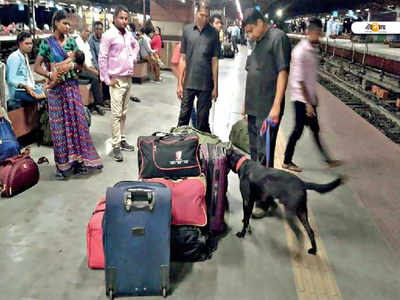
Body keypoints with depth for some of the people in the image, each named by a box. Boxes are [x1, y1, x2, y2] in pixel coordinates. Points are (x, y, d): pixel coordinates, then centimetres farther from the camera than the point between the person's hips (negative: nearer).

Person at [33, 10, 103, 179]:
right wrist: (49, 74, -21)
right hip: (56, 88, -3)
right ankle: (62, 164, 13)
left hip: (72, 86, 3)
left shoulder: (71, 42, 6)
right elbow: (37, 67, -4)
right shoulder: (47, 43, -3)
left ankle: (78, 159, 15)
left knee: (77, 121, 4)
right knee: (59, 124, 3)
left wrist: (74, 60, -10)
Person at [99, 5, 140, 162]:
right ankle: (116, 146, -1)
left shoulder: (129, 34, 9)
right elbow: (102, 58, -12)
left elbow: (136, 46, 30)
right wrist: (107, 79, -13)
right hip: (117, 80, -6)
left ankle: (122, 140, 21)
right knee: (116, 114, -6)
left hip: (128, 78, 7)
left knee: (124, 113, 12)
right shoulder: (108, 35, -11)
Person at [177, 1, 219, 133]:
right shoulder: (187, 30, 4)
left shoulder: (213, 33, 1)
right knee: (184, 115, 6)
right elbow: (183, 59, 6)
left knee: (203, 118, 7)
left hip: (206, 84, -1)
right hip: (188, 82, 1)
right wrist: (180, 83, 3)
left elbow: (214, 61, 1)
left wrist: (215, 86, 0)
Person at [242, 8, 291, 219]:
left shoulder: (278, 38, -8)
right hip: (254, 107, 9)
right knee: (254, 151, 15)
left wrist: (276, 106, -21)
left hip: (268, 109, -9)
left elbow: (283, 72, -15)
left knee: (264, 154, -6)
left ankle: (263, 201, 3)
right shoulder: (258, 43, 19)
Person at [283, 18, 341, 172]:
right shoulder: (300, 51, -19)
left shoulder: (313, 49, 8)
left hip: (309, 96, 8)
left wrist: (314, 97, 19)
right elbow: (299, 80, -21)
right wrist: (308, 104, -21)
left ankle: (326, 158, 26)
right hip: (301, 98, -8)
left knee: (315, 129, 16)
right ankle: (287, 161, 14)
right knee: (298, 130, 1)